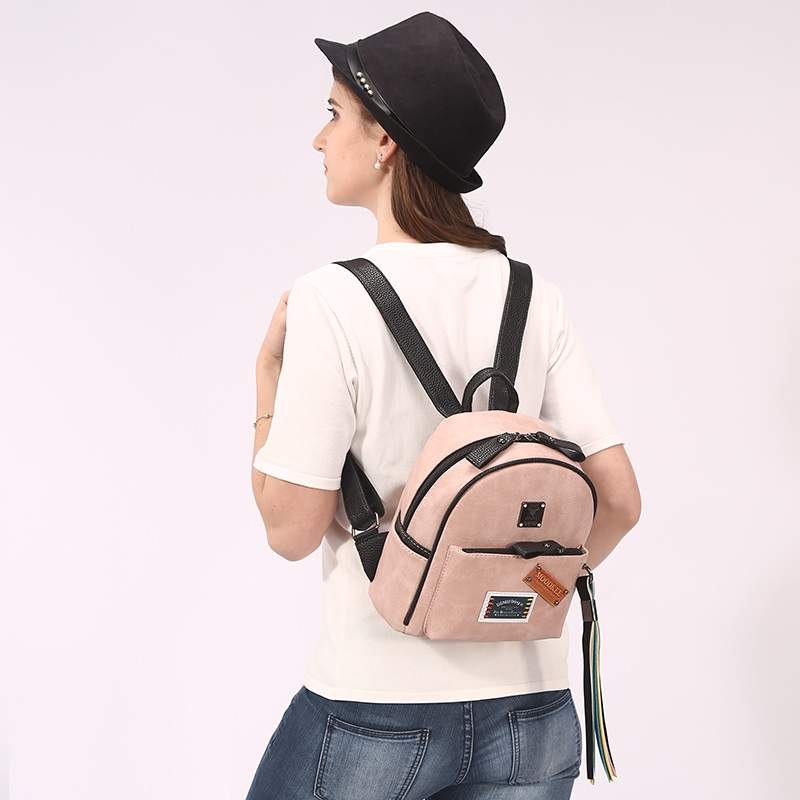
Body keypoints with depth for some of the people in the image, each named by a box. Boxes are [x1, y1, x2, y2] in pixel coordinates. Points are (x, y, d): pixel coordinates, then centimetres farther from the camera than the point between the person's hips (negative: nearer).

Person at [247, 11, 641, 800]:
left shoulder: (331, 299, -15)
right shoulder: (534, 297, -1)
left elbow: (292, 530, -11)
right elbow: (618, 500, -2)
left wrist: (267, 375, -1)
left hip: (375, 712, -3)